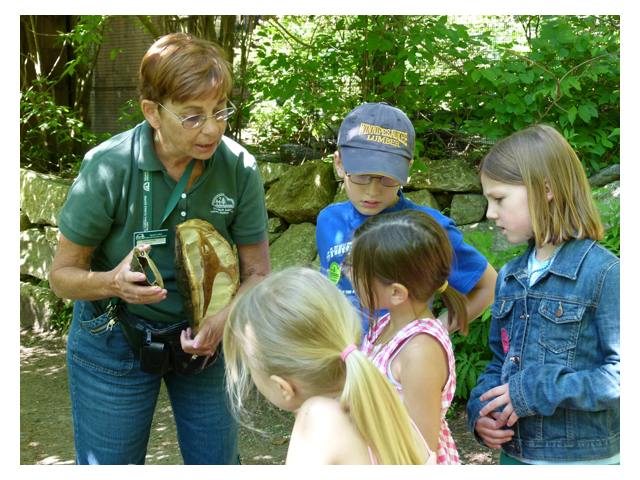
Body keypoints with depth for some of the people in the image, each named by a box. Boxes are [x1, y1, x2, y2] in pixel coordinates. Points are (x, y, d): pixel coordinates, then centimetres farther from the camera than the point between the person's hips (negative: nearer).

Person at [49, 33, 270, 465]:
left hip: (203, 336, 3)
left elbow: (258, 273, -7)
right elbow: (62, 274, -13)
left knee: (217, 457, 14)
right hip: (115, 337, -2)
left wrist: (222, 320, -27)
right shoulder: (109, 167, -22)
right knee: (110, 459, 9)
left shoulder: (239, 168, -15)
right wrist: (113, 283, -35)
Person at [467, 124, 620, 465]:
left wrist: (537, 392, -21)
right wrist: (480, 411, -3)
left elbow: (615, 375, -20)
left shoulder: (603, 272, -15)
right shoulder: (510, 277, 7)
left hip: (583, 454, -6)